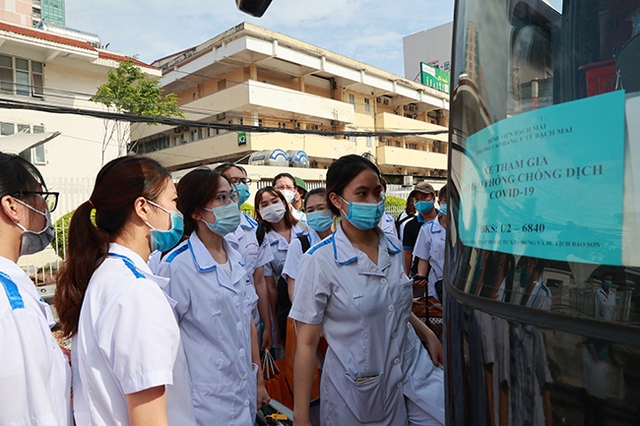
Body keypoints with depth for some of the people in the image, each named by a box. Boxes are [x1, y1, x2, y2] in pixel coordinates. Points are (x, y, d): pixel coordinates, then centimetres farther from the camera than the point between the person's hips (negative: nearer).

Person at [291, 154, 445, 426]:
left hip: (414, 368, 5)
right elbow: (307, 342, -15)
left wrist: (429, 335, 9)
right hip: (359, 388, -4)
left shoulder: (394, 248, -2)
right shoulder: (319, 261, -19)